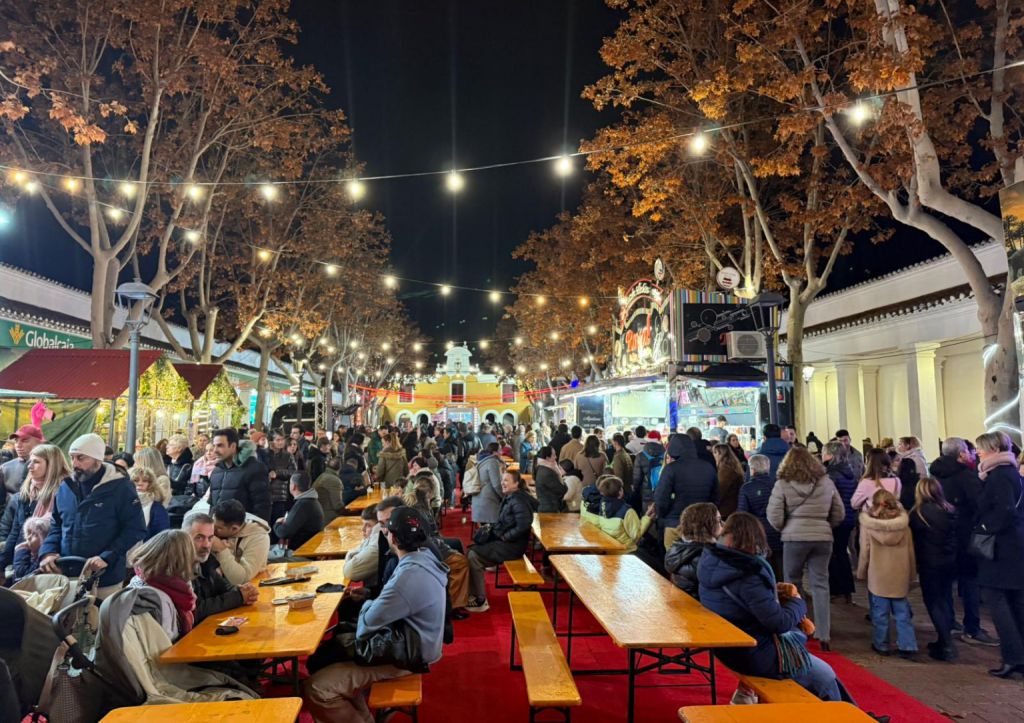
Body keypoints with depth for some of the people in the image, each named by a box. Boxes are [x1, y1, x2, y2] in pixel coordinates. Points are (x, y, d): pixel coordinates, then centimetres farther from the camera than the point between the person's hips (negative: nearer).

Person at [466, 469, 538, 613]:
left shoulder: (518, 501, -19)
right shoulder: (509, 498, 10)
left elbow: (523, 525, -28)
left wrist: (505, 536, -18)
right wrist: (492, 528, 5)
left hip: (512, 546, -9)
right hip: (502, 540, 9)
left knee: (474, 556, -15)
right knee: (472, 551, 1)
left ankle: (481, 601, -6)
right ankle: (473, 594, 6)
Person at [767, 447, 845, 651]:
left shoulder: (782, 484, -3)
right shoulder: (826, 482, 7)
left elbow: (774, 518, -5)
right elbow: (839, 514, 12)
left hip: (794, 537, -2)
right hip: (823, 538, 3)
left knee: (793, 584, 13)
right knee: (820, 585, 8)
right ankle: (824, 635, 7)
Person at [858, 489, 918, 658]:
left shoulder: (867, 523, -9)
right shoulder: (903, 523, -1)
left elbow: (864, 551, -5)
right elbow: (910, 550, 5)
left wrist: (861, 572, 7)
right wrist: (911, 574, 16)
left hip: (878, 576, -3)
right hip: (901, 575, 3)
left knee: (880, 612, 7)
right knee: (902, 612, 11)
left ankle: (882, 645, 15)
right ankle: (908, 646, 12)